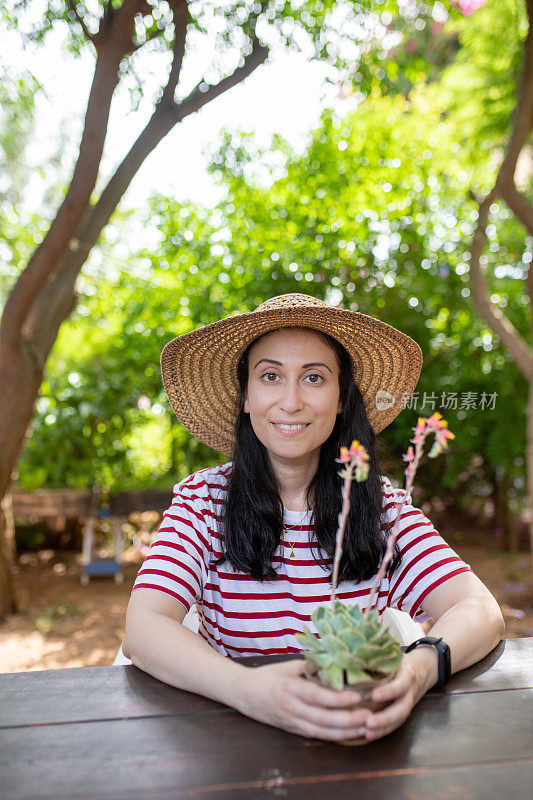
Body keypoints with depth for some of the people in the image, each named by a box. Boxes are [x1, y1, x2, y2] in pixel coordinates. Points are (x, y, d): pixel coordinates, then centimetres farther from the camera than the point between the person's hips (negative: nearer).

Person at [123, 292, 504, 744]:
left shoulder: (382, 502, -5)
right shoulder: (205, 499, -8)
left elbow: (481, 611, -13)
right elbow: (143, 628, -19)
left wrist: (421, 666, -34)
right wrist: (248, 689, -37)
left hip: (363, 738, 2)